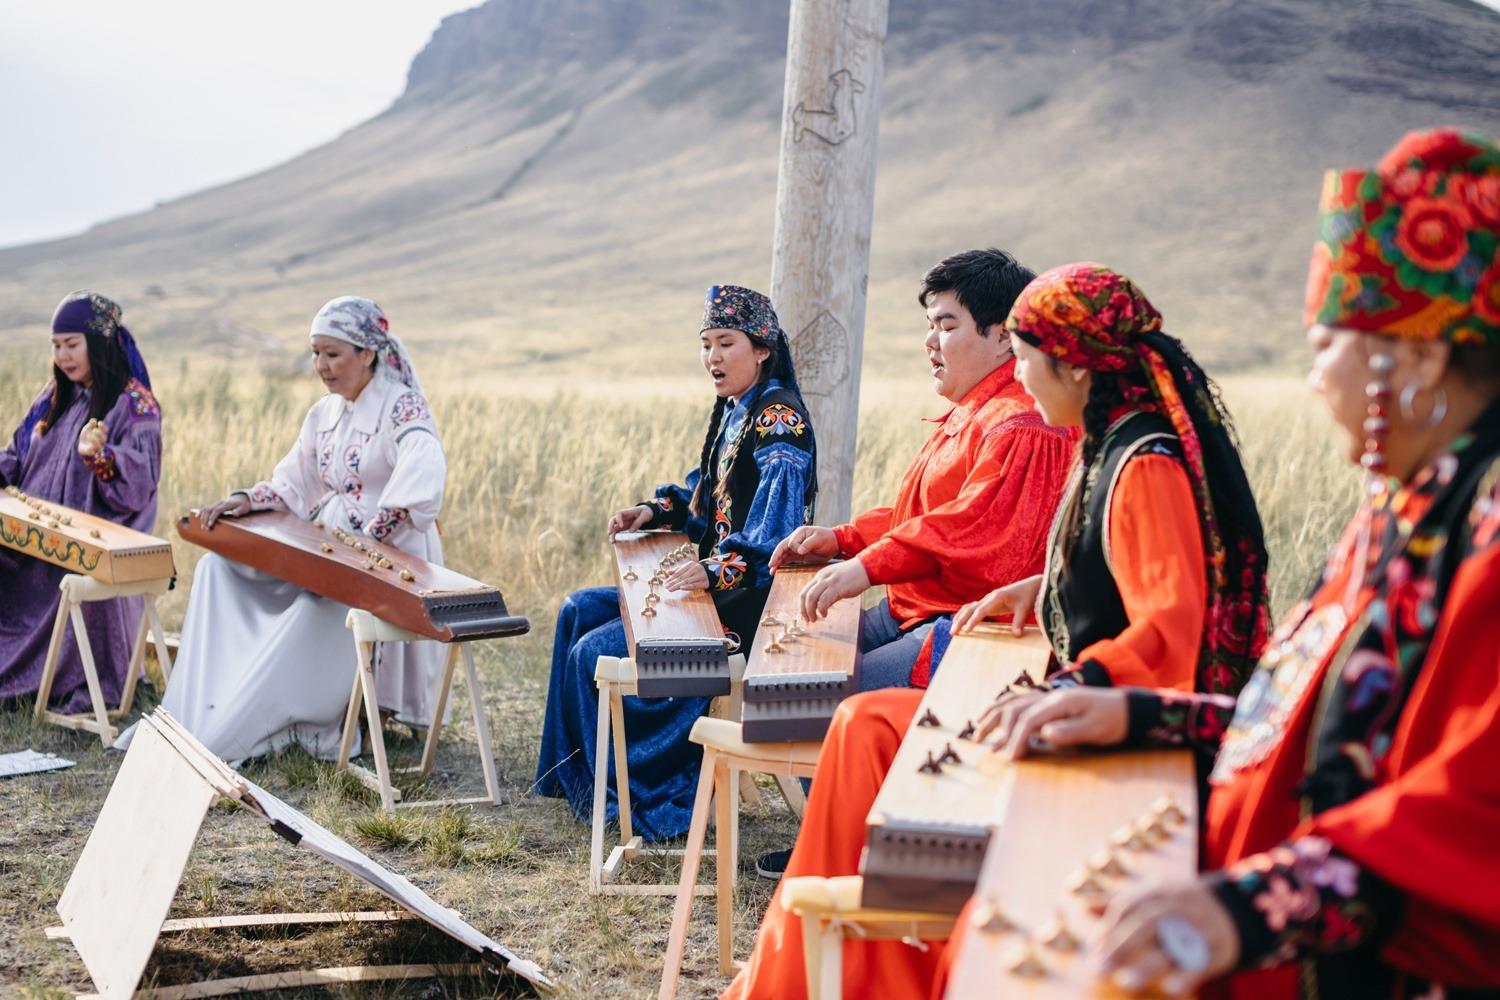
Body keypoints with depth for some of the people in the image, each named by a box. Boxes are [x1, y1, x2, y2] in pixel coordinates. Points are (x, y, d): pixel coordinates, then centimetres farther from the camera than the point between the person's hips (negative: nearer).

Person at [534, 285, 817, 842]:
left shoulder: (778, 421, -19)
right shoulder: (733, 410, 12)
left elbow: (774, 530, -29)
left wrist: (718, 570, -42)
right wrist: (654, 511, 10)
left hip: (747, 605, -10)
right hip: (710, 584, 11)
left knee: (596, 651, -16)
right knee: (579, 611, 12)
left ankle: (639, 798, -1)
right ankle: (576, 773, 18)